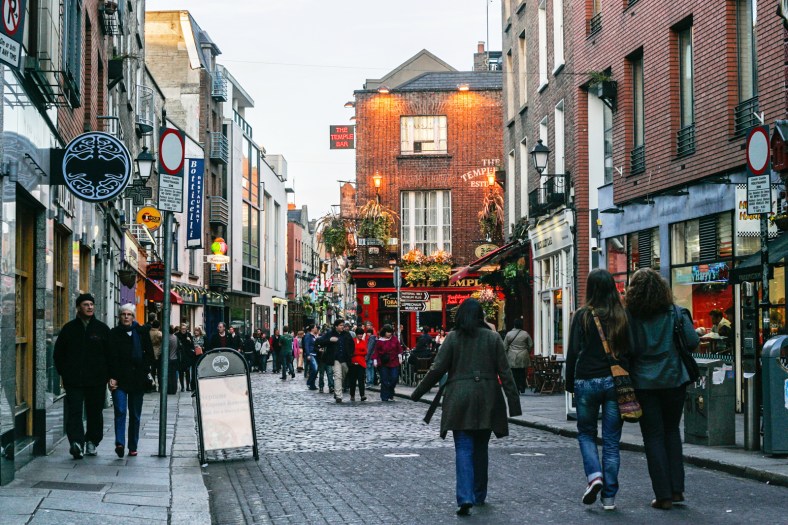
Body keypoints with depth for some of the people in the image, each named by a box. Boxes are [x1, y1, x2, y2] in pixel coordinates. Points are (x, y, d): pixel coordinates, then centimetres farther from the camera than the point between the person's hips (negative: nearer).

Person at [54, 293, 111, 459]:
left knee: (95, 412, 9)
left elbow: (110, 353, 8)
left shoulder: (102, 329, 6)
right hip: (73, 380, -1)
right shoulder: (69, 328, 7)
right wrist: (63, 372, 4)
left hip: (97, 379, 1)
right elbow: (58, 352, 12)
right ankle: (76, 442, -19)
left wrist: (107, 375, 1)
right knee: (74, 412, -11)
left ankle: (92, 441, 22)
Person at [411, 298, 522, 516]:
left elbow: (437, 369, -3)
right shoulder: (492, 338, 3)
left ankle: (465, 498, -18)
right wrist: (514, 401, 3)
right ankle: (479, 495, 25)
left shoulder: (453, 337, -1)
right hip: (486, 400, 2)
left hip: (460, 400, -2)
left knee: (464, 449, -3)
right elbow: (504, 371, 1)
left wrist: (418, 393, 7)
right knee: (481, 448, 16)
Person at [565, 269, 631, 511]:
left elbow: (573, 352, -5)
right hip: (616, 382, 2)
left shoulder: (583, 316, -5)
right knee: (611, 441, 6)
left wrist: (570, 384, 4)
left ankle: (594, 475, -7)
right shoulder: (624, 317, 2)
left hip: (587, 382, -2)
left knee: (586, 433, 17)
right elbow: (631, 351, 4)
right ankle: (609, 496, 6)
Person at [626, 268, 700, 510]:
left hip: (644, 383, -2)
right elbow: (693, 342, -6)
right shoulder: (675, 312, -1)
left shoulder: (629, 315, -6)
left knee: (653, 436, 4)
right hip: (673, 379, 2)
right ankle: (676, 488, 12)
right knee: (672, 431, 17)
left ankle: (663, 495, 1)